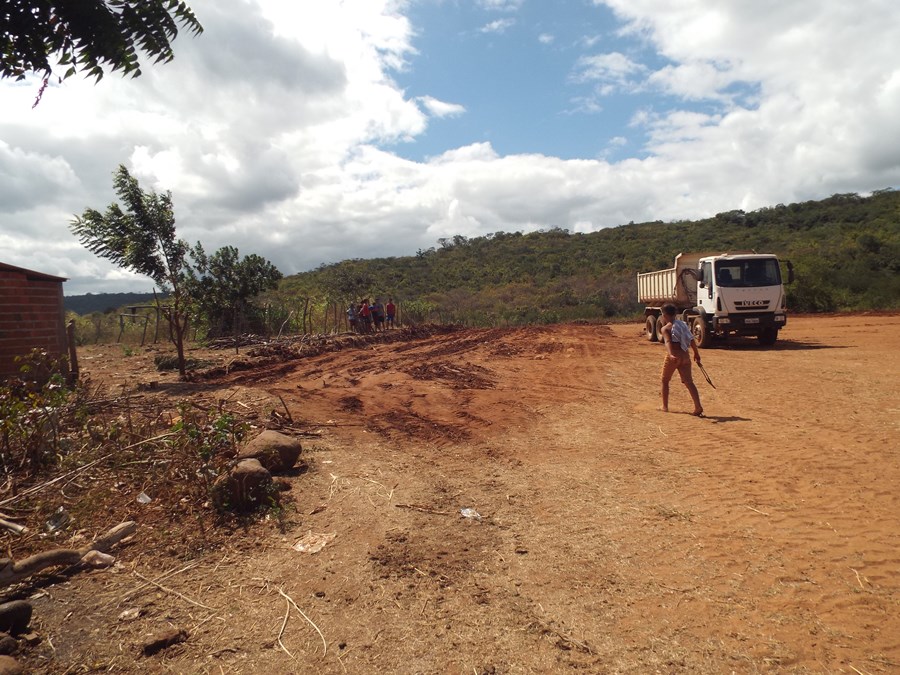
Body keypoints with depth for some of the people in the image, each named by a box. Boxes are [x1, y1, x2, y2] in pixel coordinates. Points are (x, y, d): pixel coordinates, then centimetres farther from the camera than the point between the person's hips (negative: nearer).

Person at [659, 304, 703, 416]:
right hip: (685, 356, 5)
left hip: (673, 357, -5)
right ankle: (698, 406, -15)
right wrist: (696, 353, 16)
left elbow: (668, 342, -24)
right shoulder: (682, 324, 11)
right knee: (688, 382, 0)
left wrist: (670, 355, -37)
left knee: (665, 381, 14)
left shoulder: (666, 328, -6)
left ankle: (665, 406, 21)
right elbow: (692, 340, 8)